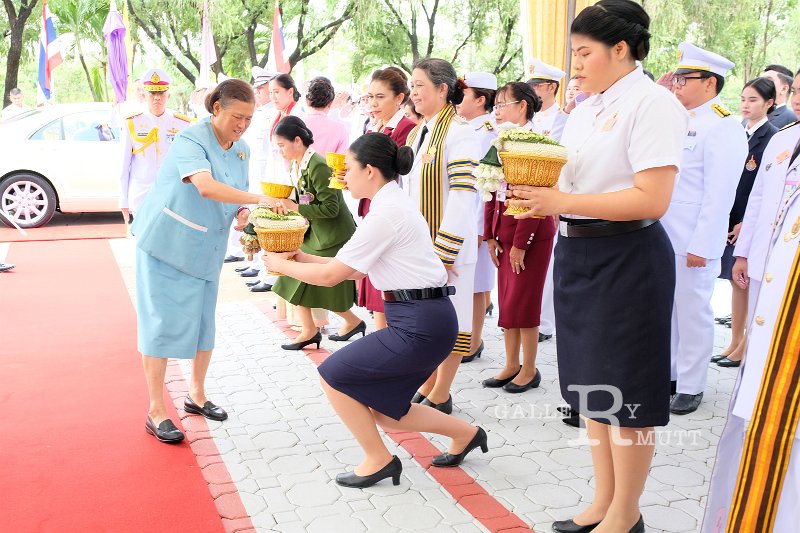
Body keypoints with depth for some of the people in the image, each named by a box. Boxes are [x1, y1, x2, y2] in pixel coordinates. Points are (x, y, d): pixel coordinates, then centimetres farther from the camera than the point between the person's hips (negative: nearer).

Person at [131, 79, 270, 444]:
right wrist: (258, 199, -44)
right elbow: (206, 187, -38)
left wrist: (243, 216, -14)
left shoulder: (241, 149, 3)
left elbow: (235, 197, 9)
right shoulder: (191, 140, -20)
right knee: (162, 323, -4)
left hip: (206, 249, 7)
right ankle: (156, 412, 4)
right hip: (166, 244, -7)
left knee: (203, 321, 12)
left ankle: (196, 394, 29)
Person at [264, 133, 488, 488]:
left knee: (333, 376, 0)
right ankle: (465, 433, 27)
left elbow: (331, 275, -13)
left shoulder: (386, 213, -17)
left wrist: (281, 264, 1)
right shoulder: (396, 203, 14)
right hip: (425, 318, 10)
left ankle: (378, 460, 13)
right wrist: (303, 257, 14)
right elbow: (354, 269, 16)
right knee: (382, 411, 16)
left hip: (420, 326, -10)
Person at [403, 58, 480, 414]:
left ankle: (440, 396, 15)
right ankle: (427, 386, 28)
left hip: (446, 243, -8)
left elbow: (463, 196, -18)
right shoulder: (417, 133, 13)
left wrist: (445, 251, -21)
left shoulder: (458, 132, -12)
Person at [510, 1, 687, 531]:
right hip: (577, 253, 8)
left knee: (624, 389, 3)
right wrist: (538, 195, -4)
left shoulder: (652, 103, -11)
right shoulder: (585, 109, 13)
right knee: (592, 385, 15)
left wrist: (561, 201, -23)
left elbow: (652, 199, -21)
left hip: (627, 258, -8)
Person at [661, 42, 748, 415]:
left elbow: (719, 193, -18)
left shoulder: (722, 127, -12)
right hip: (663, 236, 8)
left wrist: (701, 245, -19)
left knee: (692, 312, 4)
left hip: (693, 242, -8)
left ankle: (691, 386, 17)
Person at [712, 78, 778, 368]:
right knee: (736, 281, 11)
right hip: (731, 218, 6)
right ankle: (735, 343, 20)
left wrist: (747, 222, -16)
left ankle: (746, 346, 13)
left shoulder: (772, 137, -10)